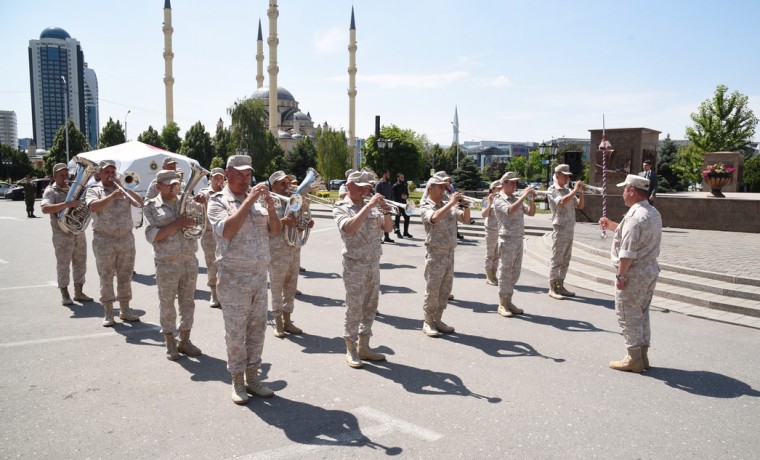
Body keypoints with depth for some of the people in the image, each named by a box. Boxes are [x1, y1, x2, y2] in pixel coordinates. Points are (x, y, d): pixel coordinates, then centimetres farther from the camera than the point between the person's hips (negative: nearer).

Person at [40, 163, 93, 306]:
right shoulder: (51, 191, -4)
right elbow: (45, 208, -23)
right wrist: (66, 204, -34)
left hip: (79, 233, 6)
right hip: (62, 235, -6)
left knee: (80, 264, 10)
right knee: (63, 265, 1)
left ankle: (78, 293, 19)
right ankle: (65, 295, 9)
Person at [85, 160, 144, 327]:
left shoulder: (123, 190, 12)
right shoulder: (94, 190, 4)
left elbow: (140, 203, -2)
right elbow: (93, 207, -17)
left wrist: (124, 188, -9)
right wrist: (112, 196, -26)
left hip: (126, 239, 3)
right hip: (104, 240, -3)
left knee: (125, 277, 8)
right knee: (106, 278, 2)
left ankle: (125, 310, 18)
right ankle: (108, 313, 10)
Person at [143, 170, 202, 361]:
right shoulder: (151, 207, -1)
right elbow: (152, 236, -11)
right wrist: (176, 225, -20)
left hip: (190, 261, 3)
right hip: (167, 264, -3)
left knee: (188, 302, 10)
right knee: (167, 304, 6)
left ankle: (184, 340, 22)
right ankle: (170, 343, 19)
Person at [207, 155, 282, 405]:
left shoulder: (257, 201, 10)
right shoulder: (218, 201, -4)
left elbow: (276, 231, 5)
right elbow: (226, 230, -22)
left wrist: (271, 207, -12)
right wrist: (248, 201, -22)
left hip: (260, 276, 5)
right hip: (234, 278, -5)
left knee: (257, 328, 11)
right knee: (235, 332, 3)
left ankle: (253, 377, 24)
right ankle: (237, 382, 17)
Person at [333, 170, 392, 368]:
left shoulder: (372, 206, 10)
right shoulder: (341, 208, -5)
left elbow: (388, 228, 8)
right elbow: (350, 228, -25)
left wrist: (386, 212, -10)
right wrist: (368, 206, -24)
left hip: (374, 264, 6)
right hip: (355, 266, -6)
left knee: (370, 307, 12)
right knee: (354, 309, 0)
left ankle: (364, 347, 24)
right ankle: (351, 350, 13)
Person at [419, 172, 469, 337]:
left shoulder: (448, 206, 10)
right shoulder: (425, 207, -7)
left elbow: (465, 219, 4)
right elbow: (435, 218, -29)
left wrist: (466, 206, -13)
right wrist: (451, 203, -29)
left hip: (450, 254, 6)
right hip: (435, 255, -6)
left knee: (445, 291, 12)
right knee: (432, 291, 1)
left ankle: (438, 320, 24)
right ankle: (428, 322, 14)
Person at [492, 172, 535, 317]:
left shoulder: (517, 200, 14)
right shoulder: (499, 200, -7)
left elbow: (531, 212, 11)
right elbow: (510, 211, -26)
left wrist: (531, 198, -5)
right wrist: (524, 196, -22)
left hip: (518, 240, 7)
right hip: (507, 240, -7)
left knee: (515, 273, 11)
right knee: (506, 272, -2)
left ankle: (508, 301, 21)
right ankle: (502, 305, 7)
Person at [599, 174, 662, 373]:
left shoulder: (635, 216, -21)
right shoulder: (653, 213, 11)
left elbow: (627, 252, -25)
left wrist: (620, 275, -19)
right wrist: (611, 225, 24)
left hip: (633, 273, -10)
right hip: (650, 269, 10)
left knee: (628, 315, 1)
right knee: (642, 313, 17)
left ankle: (634, 358, 7)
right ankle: (643, 355, 25)